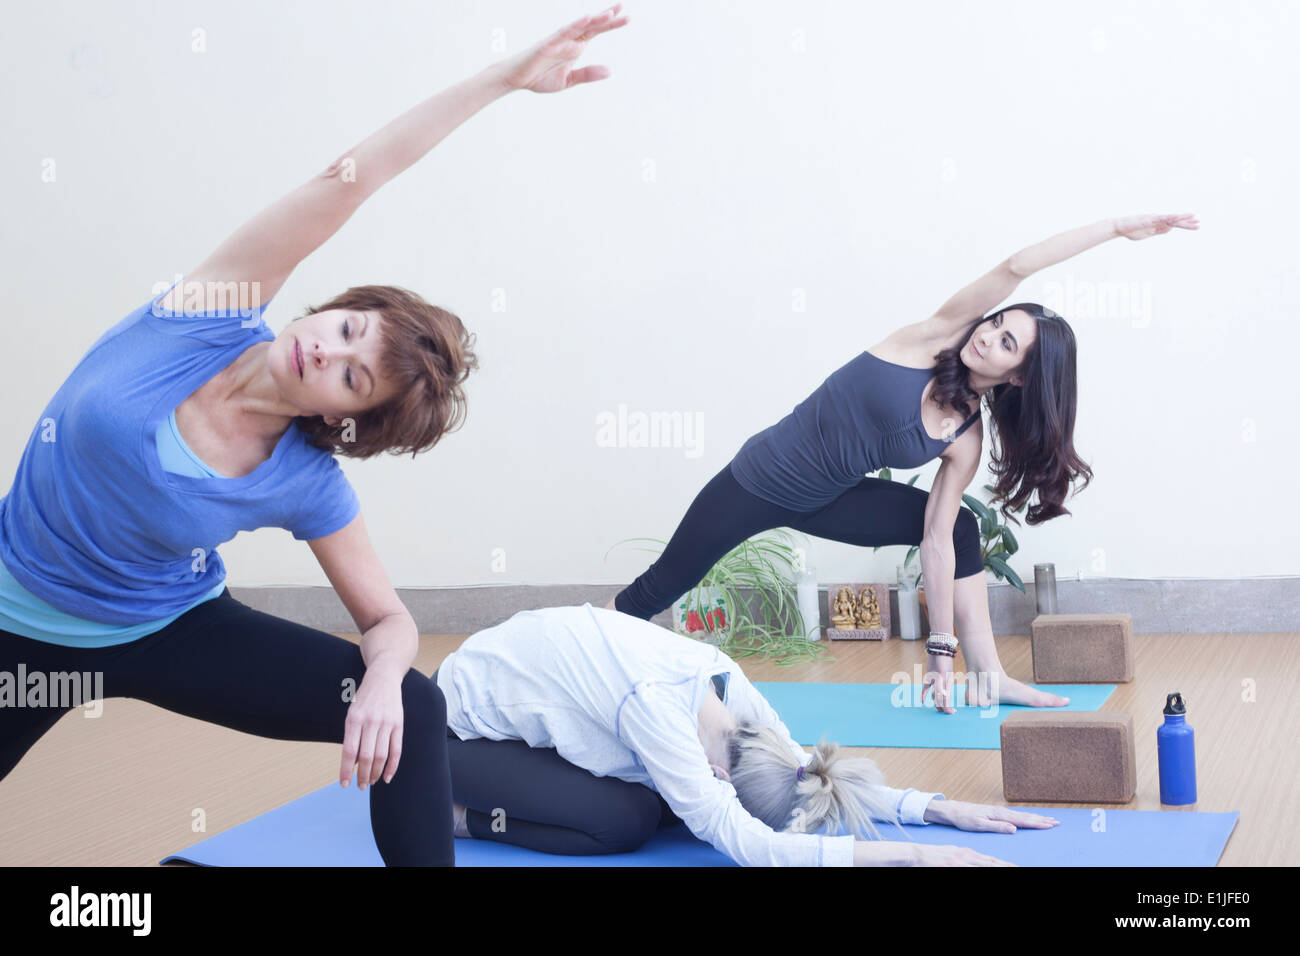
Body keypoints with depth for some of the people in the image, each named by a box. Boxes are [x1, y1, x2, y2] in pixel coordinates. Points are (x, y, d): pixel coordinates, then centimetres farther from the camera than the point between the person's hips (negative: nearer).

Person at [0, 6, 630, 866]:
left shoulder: (307, 484, -17)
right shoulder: (213, 315, -20)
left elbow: (390, 619, -5)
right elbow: (352, 179, -29)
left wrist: (382, 680, -31)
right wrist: (504, 74, -37)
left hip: (168, 628, 0)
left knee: (414, 713, -16)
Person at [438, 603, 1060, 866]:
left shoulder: (726, 682, -15)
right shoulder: (657, 705, -37)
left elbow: (803, 771, -4)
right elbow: (743, 843, -41)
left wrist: (937, 808, -13)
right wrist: (911, 854, -44)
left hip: (517, 701, 8)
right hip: (461, 728, -8)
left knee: (658, 792, -2)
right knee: (631, 820, -19)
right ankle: (465, 816, -1)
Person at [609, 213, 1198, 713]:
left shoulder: (965, 440, -12)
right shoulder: (936, 337, -19)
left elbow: (937, 543, -9)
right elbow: (1014, 269, -28)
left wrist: (942, 651, -12)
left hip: (826, 501, 4)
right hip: (759, 478, -4)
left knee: (960, 527, -7)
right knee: (661, 588, 4)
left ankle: (988, 677, -3)